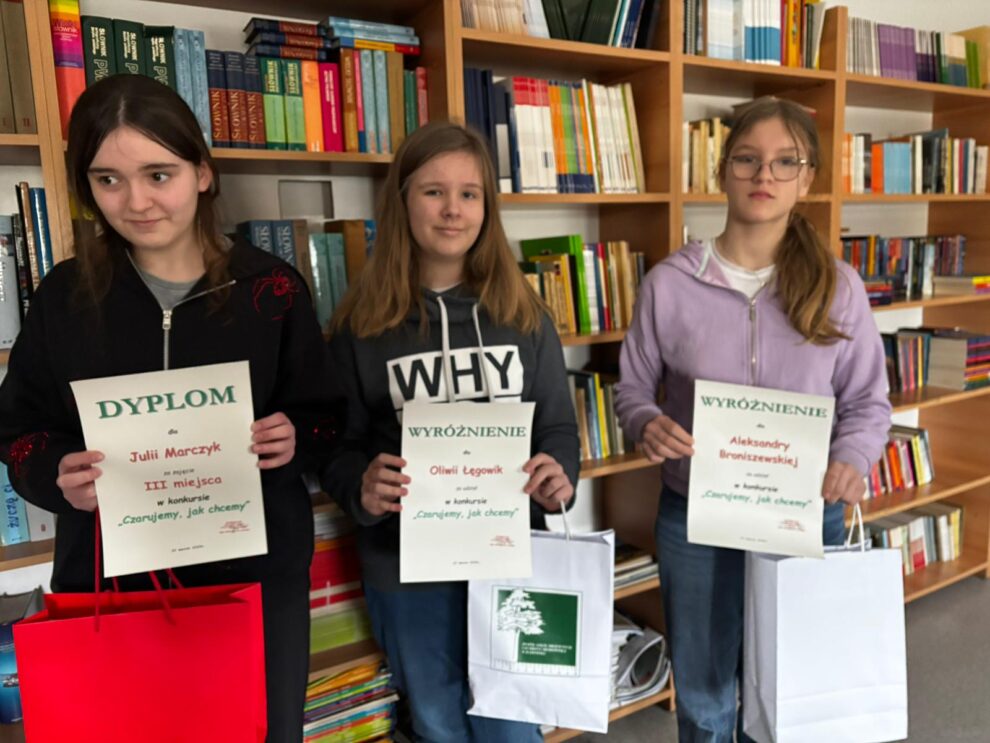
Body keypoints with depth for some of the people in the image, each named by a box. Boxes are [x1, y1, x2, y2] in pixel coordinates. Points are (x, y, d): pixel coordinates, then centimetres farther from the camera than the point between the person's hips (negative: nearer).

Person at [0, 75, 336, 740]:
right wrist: (57, 477, -14)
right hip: (109, 577, 2)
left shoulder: (272, 288, -6)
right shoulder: (65, 294, -1)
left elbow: (321, 416, 2)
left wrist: (294, 441, -19)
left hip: (258, 572, -1)